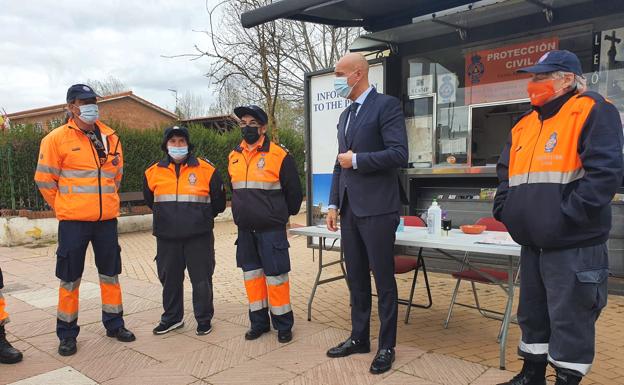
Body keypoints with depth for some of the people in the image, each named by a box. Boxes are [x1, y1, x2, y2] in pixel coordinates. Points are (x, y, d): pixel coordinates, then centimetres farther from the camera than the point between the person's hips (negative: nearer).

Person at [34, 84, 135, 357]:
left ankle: (114, 324, 27)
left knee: (110, 273, 13)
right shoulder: (57, 138, -6)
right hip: (73, 221, -4)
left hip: (107, 219, 4)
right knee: (70, 278, 5)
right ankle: (67, 333, 20)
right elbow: (44, 179, -2)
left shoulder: (110, 137, 6)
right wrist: (64, 206, 5)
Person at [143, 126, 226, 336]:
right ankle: (172, 318, 31)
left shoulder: (206, 169, -2)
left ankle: (204, 319, 20)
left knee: (201, 279, 4)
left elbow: (218, 202, 8)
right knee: (169, 279, 13)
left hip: (199, 237, -2)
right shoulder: (154, 172, 5)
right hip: (167, 238, 3)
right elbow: (150, 201, 22)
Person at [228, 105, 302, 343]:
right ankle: (259, 322, 26)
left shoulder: (279, 155, -9)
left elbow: (294, 191, -2)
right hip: (245, 230, 6)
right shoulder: (234, 156, 9)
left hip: (271, 230, -5)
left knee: (276, 275, -1)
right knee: (251, 274, 12)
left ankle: (283, 325, 15)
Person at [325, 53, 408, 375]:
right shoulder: (345, 115, 18)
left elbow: (399, 154, -17)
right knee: (356, 278, 15)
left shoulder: (386, 105, -7)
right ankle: (359, 337, 29)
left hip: (377, 208, -8)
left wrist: (357, 160, -12)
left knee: (383, 279, 3)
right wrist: (333, 204, 13)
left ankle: (386, 346, 16)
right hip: (350, 208, 8)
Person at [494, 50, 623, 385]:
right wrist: (505, 209, 7)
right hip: (532, 244, 8)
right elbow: (505, 173, 21)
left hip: (573, 245, -8)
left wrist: (566, 216, -22)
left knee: (569, 320, 2)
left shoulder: (592, 112, -7)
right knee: (532, 313, 17)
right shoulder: (524, 125, 15)